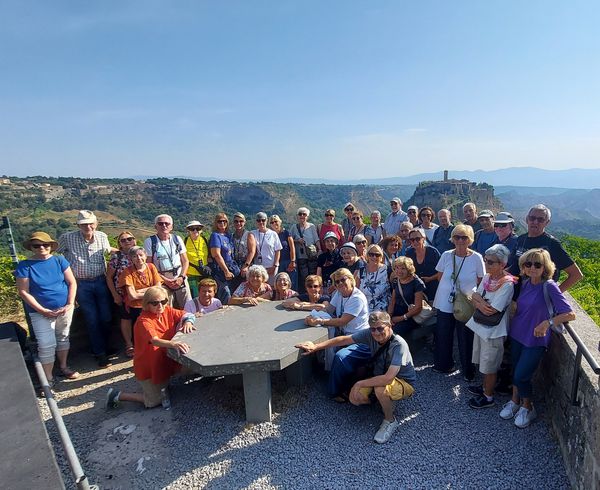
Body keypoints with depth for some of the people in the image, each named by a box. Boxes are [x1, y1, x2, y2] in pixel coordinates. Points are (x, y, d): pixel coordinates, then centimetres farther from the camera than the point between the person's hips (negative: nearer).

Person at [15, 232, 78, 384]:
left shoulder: (59, 260, -2)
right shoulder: (25, 265, -7)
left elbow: (72, 282, 0)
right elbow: (23, 292, -9)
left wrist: (70, 304, -10)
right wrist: (43, 310, -15)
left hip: (65, 309, 3)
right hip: (41, 312, -3)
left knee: (63, 338, 16)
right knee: (47, 345, -5)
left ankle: (63, 367, 35)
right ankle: (48, 378, 10)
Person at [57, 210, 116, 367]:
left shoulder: (102, 236, 1)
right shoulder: (67, 238, -7)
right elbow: (53, 252, 8)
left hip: (101, 281, 3)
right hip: (81, 284, -2)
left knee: (106, 317, 8)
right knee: (92, 320, 3)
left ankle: (104, 346, 32)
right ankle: (100, 353, 15)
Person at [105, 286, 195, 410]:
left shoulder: (167, 311, -8)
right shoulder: (144, 321, -28)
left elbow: (185, 314, 1)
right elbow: (155, 340, -44)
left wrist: (188, 322, -24)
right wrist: (173, 344, -62)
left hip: (164, 362, 6)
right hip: (147, 367, -6)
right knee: (155, 402, 6)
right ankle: (117, 395, 19)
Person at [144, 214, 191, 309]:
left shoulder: (177, 239, 8)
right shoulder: (149, 241, -1)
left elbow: (185, 261, 9)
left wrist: (181, 277, -6)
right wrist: (165, 280, -10)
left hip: (180, 279, 3)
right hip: (162, 282, -2)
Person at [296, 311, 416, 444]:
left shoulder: (399, 345, -34)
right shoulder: (370, 334, -17)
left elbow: (388, 378, -41)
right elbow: (343, 340, -9)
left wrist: (359, 383, -30)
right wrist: (316, 347, -11)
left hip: (404, 383, -6)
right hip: (380, 376, 6)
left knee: (380, 388, -37)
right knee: (355, 398, -12)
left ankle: (390, 421, -7)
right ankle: (384, 400, 16)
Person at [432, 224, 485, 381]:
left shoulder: (477, 258, -8)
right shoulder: (446, 255, -3)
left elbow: (481, 281, 0)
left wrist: (470, 294, -6)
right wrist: (448, 288, 1)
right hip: (445, 303, 2)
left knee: (466, 339, 9)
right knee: (443, 335, 13)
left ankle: (468, 370, 30)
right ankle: (443, 364, 35)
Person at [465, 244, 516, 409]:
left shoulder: (507, 284, -24)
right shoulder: (487, 277, 0)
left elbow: (491, 311, -25)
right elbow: (474, 300, 2)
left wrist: (477, 298, -11)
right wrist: (480, 304, -19)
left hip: (493, 331, -7)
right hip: (480, 326, 7)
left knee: (489, 366, 10)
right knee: (484, 362, 23)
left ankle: (488, 397, 28)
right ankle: (485, 387, 43)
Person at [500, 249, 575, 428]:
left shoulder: (549, 287, -17)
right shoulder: (525, 283, 1)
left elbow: (570, 314, -21)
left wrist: (547, 323, -32)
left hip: (535, 340, -5)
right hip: (517, 334, 5)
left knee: (521, 375, -3)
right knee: (515, 371, 16)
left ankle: (527, 407, 23)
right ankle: (515, 401, 37)